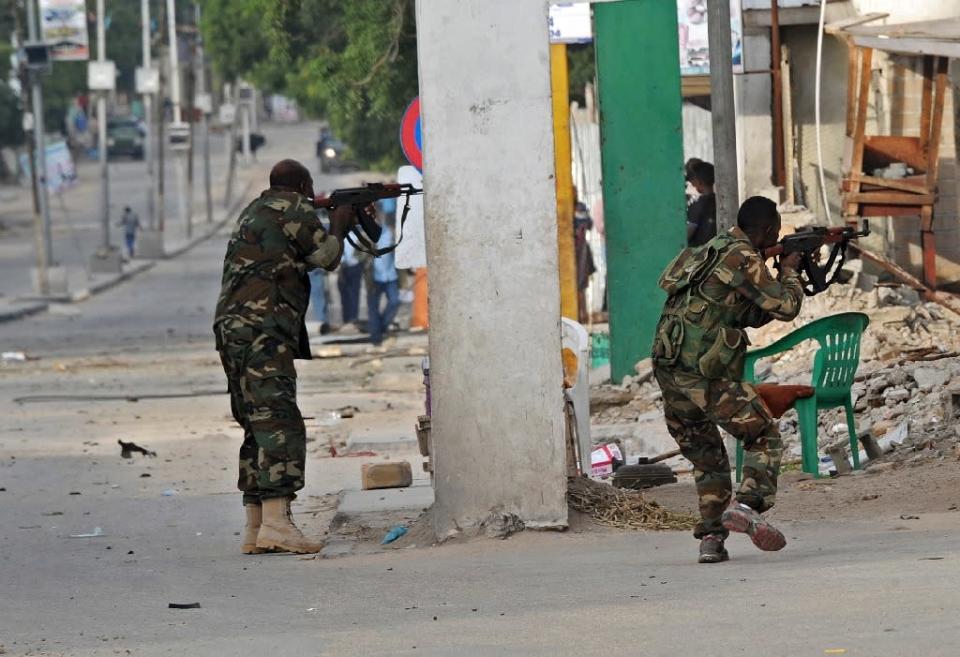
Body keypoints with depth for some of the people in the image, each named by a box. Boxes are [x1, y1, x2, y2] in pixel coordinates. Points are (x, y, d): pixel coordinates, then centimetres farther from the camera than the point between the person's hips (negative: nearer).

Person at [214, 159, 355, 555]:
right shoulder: (294, 209, -1)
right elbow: (325, 256, 1)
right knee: (281, 424, -17)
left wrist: (339, 224, 31)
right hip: (262, 331, -10)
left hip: (232, 329, 10)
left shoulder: (254, 211, 25)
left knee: (259, 429, 12)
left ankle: (255, 529, 10)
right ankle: (275, 523, -30)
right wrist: (338, 224, 19)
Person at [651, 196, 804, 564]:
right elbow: (786, 307, -7)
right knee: (764, 436, 4)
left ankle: (710, 539, 10)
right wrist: (789, 272, 11)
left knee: (707, 457, 17)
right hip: (704, 374, -9)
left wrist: (781, 278, 19)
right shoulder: (743, 258, -9)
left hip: (668, 373, 9)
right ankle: (747, 506, -17)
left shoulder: (716, 250, 22)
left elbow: (753, 315, 27)